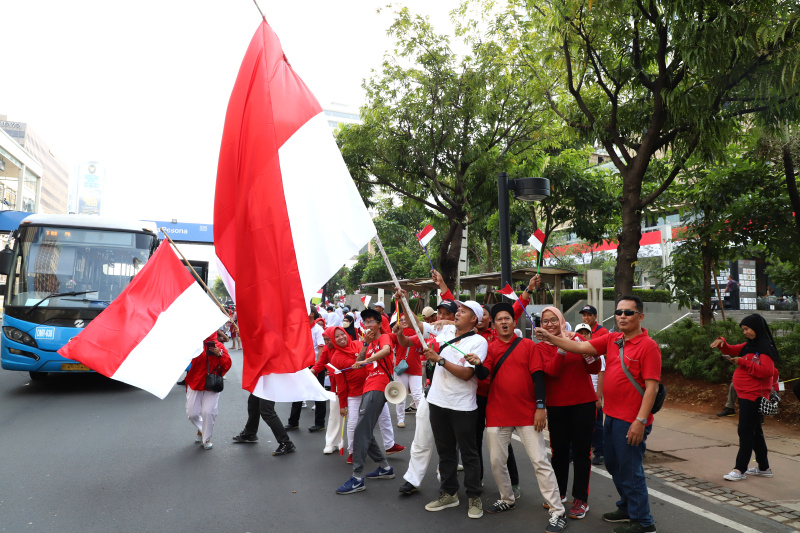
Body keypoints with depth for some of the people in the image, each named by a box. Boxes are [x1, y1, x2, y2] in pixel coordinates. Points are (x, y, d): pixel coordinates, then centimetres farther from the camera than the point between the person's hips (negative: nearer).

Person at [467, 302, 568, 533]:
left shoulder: (528, 345, 0)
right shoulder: (490, 348, 3)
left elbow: (538, 376, -2)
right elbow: (484, 374, -12)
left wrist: (540, 407, -9)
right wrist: (478, 364, -34)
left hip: (527, 413, -2)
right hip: (497, 414, 2)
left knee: (540, 461, 0)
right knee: (496, 461, 11)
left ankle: (557, 512, 7)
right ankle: (507, 499, 34)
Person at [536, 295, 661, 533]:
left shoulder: (648, 346, -14)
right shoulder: (612, 340, 6)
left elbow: (651, 387, -17)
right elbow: (580, 347, 1)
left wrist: (640, 421, -21)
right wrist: (550, 337, -10)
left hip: (631, 421, -7)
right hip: (612, 416, 7)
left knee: (630, 470, 3)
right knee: (614, 466, 20)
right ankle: (627, 508, 40)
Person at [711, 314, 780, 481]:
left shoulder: (765, 347, -14)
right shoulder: (749, 345, 13)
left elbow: (767, 371, -24)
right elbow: (732, 350, 21)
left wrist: (743, 362, -21)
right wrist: (722, 343, 0)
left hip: (753, 395, -9)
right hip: (745, 394, 9)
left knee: (746, 431, -6)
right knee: (755, 431, 17)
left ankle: (740, 469, -1)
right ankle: (763, 468, 27)